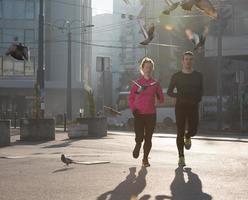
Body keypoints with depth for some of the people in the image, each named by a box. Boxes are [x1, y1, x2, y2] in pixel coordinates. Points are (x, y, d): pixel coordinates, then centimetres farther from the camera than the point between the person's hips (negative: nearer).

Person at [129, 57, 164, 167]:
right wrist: (133, 108, -7)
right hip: (139, 114, -1)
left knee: (148, 138, 2)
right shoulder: (137, 83, 5)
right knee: (139, 137, -8)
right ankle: (138, 145, 28)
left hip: (151, 114, 1)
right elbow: (131, 98, 8)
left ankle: (145, 159, 17)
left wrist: (158, 100, -8)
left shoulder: (155, 84, 8)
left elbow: (161, 99, 12)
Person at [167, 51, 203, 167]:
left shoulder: (198, 76, 8)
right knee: (180, 133, -4)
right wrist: (178, 95, -16)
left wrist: (198, 98, -4)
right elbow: (169, 92, 4)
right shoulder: (176, 76, 2)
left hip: (193, 107, 2)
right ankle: (181, 157, 5)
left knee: (193, 130, -4)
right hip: (180, 107, -2)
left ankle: (187, 137, 35)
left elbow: (201, 91, 17)